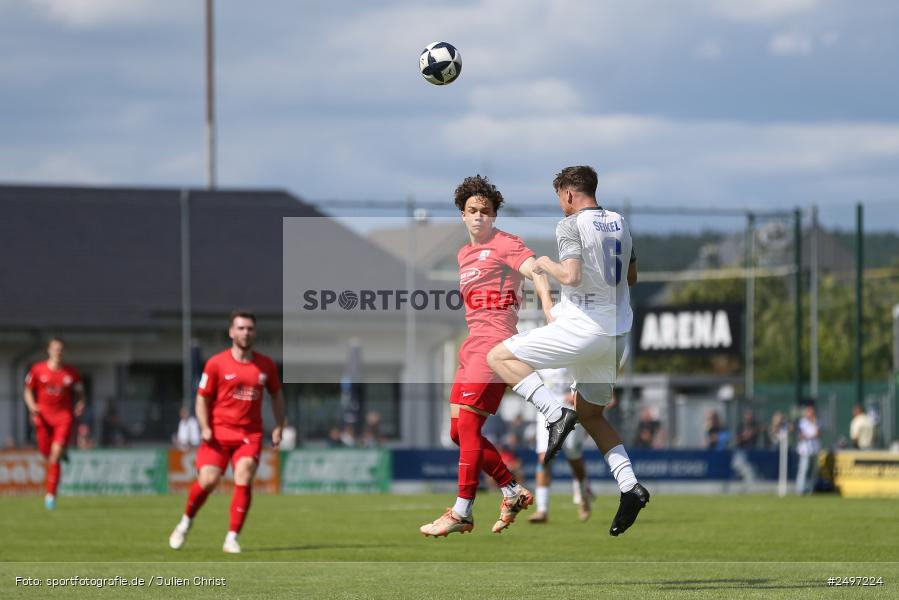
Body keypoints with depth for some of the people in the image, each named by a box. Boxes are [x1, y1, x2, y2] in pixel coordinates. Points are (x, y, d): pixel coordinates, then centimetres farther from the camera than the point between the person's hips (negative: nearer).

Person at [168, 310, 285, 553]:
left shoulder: (266, 365, 6)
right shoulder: (216, 364, -2)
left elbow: (276, 395, 19)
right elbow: (203, 397, 2)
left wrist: (278, 427, 10)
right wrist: (205, 428, -10)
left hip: (250, 434, 2)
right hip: (219, 432, -2)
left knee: (244, 480, -16)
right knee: (207, 481, -10)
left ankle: (232, 538, -7)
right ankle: (186, 522, 19)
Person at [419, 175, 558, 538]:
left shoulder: (504, 244, -4)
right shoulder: (464, 254, 20)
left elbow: (536, 273, -19)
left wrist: (549, 311, -35)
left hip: (496, 341, -9)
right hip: (473, 344, 9)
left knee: (467, 425, -14)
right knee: (459, 432, 7)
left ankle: (462, 514, -12)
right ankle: (514, 492, 17)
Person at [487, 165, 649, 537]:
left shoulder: (572, 225, -10)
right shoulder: (619, 224, 14)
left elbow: (571, 276, -22)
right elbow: (631, 278, 24)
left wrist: (546, 265, -3)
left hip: (584, 328, -8)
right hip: (617, 333, 8)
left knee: (499, 357, 1)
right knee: (591, 415, 19)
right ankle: (629, 487, 4)